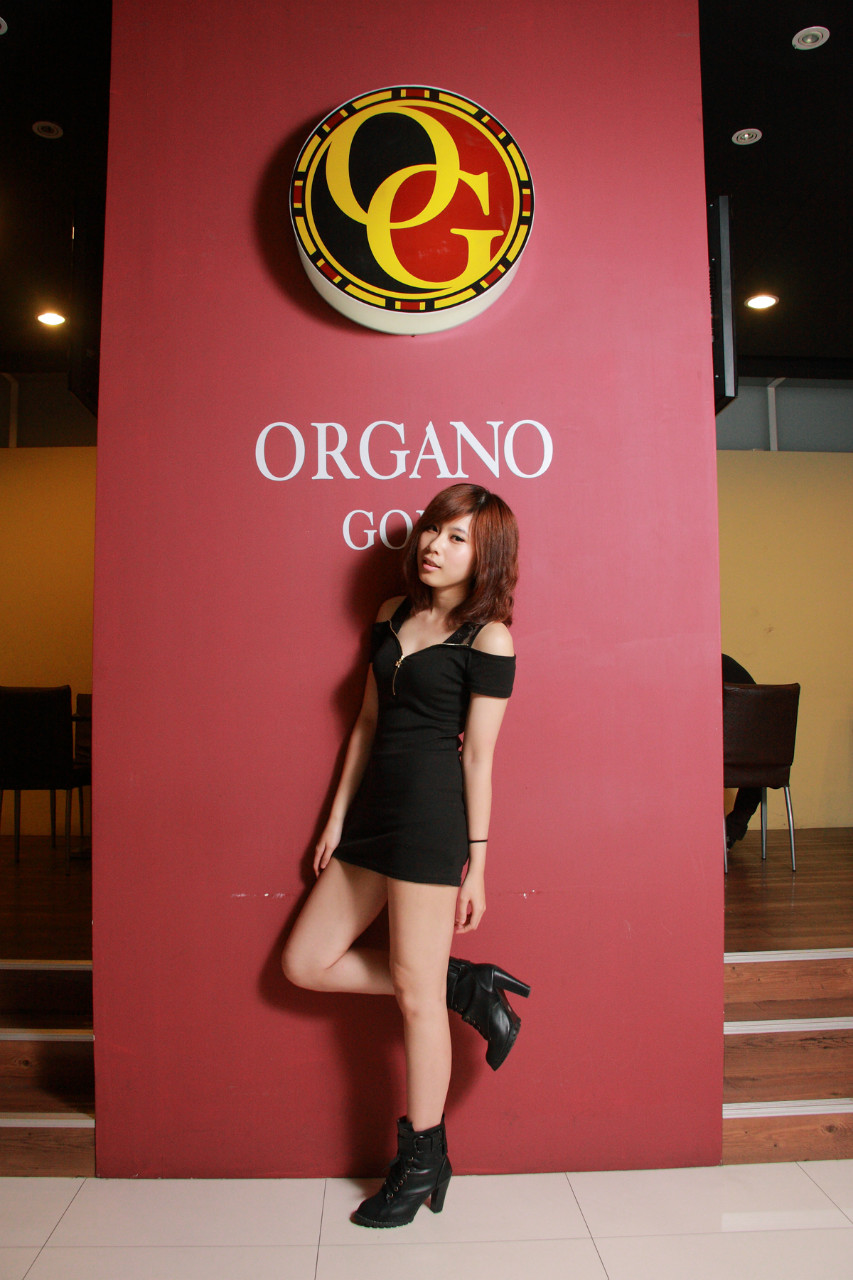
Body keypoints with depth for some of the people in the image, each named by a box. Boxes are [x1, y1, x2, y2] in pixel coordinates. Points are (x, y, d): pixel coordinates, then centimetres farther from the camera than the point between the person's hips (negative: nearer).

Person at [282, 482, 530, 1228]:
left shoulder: (488, 638, -7)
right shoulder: (393, 616, 13)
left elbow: (478, 756, -9)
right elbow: (367, 724, 14)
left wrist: (477, 863, -8)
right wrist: (337, 818, 13)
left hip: (432, 811, -8)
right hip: (374, 805, 8)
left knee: (415, 990, 3)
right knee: (306, 963, 11)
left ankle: (423, 1163, 25)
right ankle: (469, 989, 20)